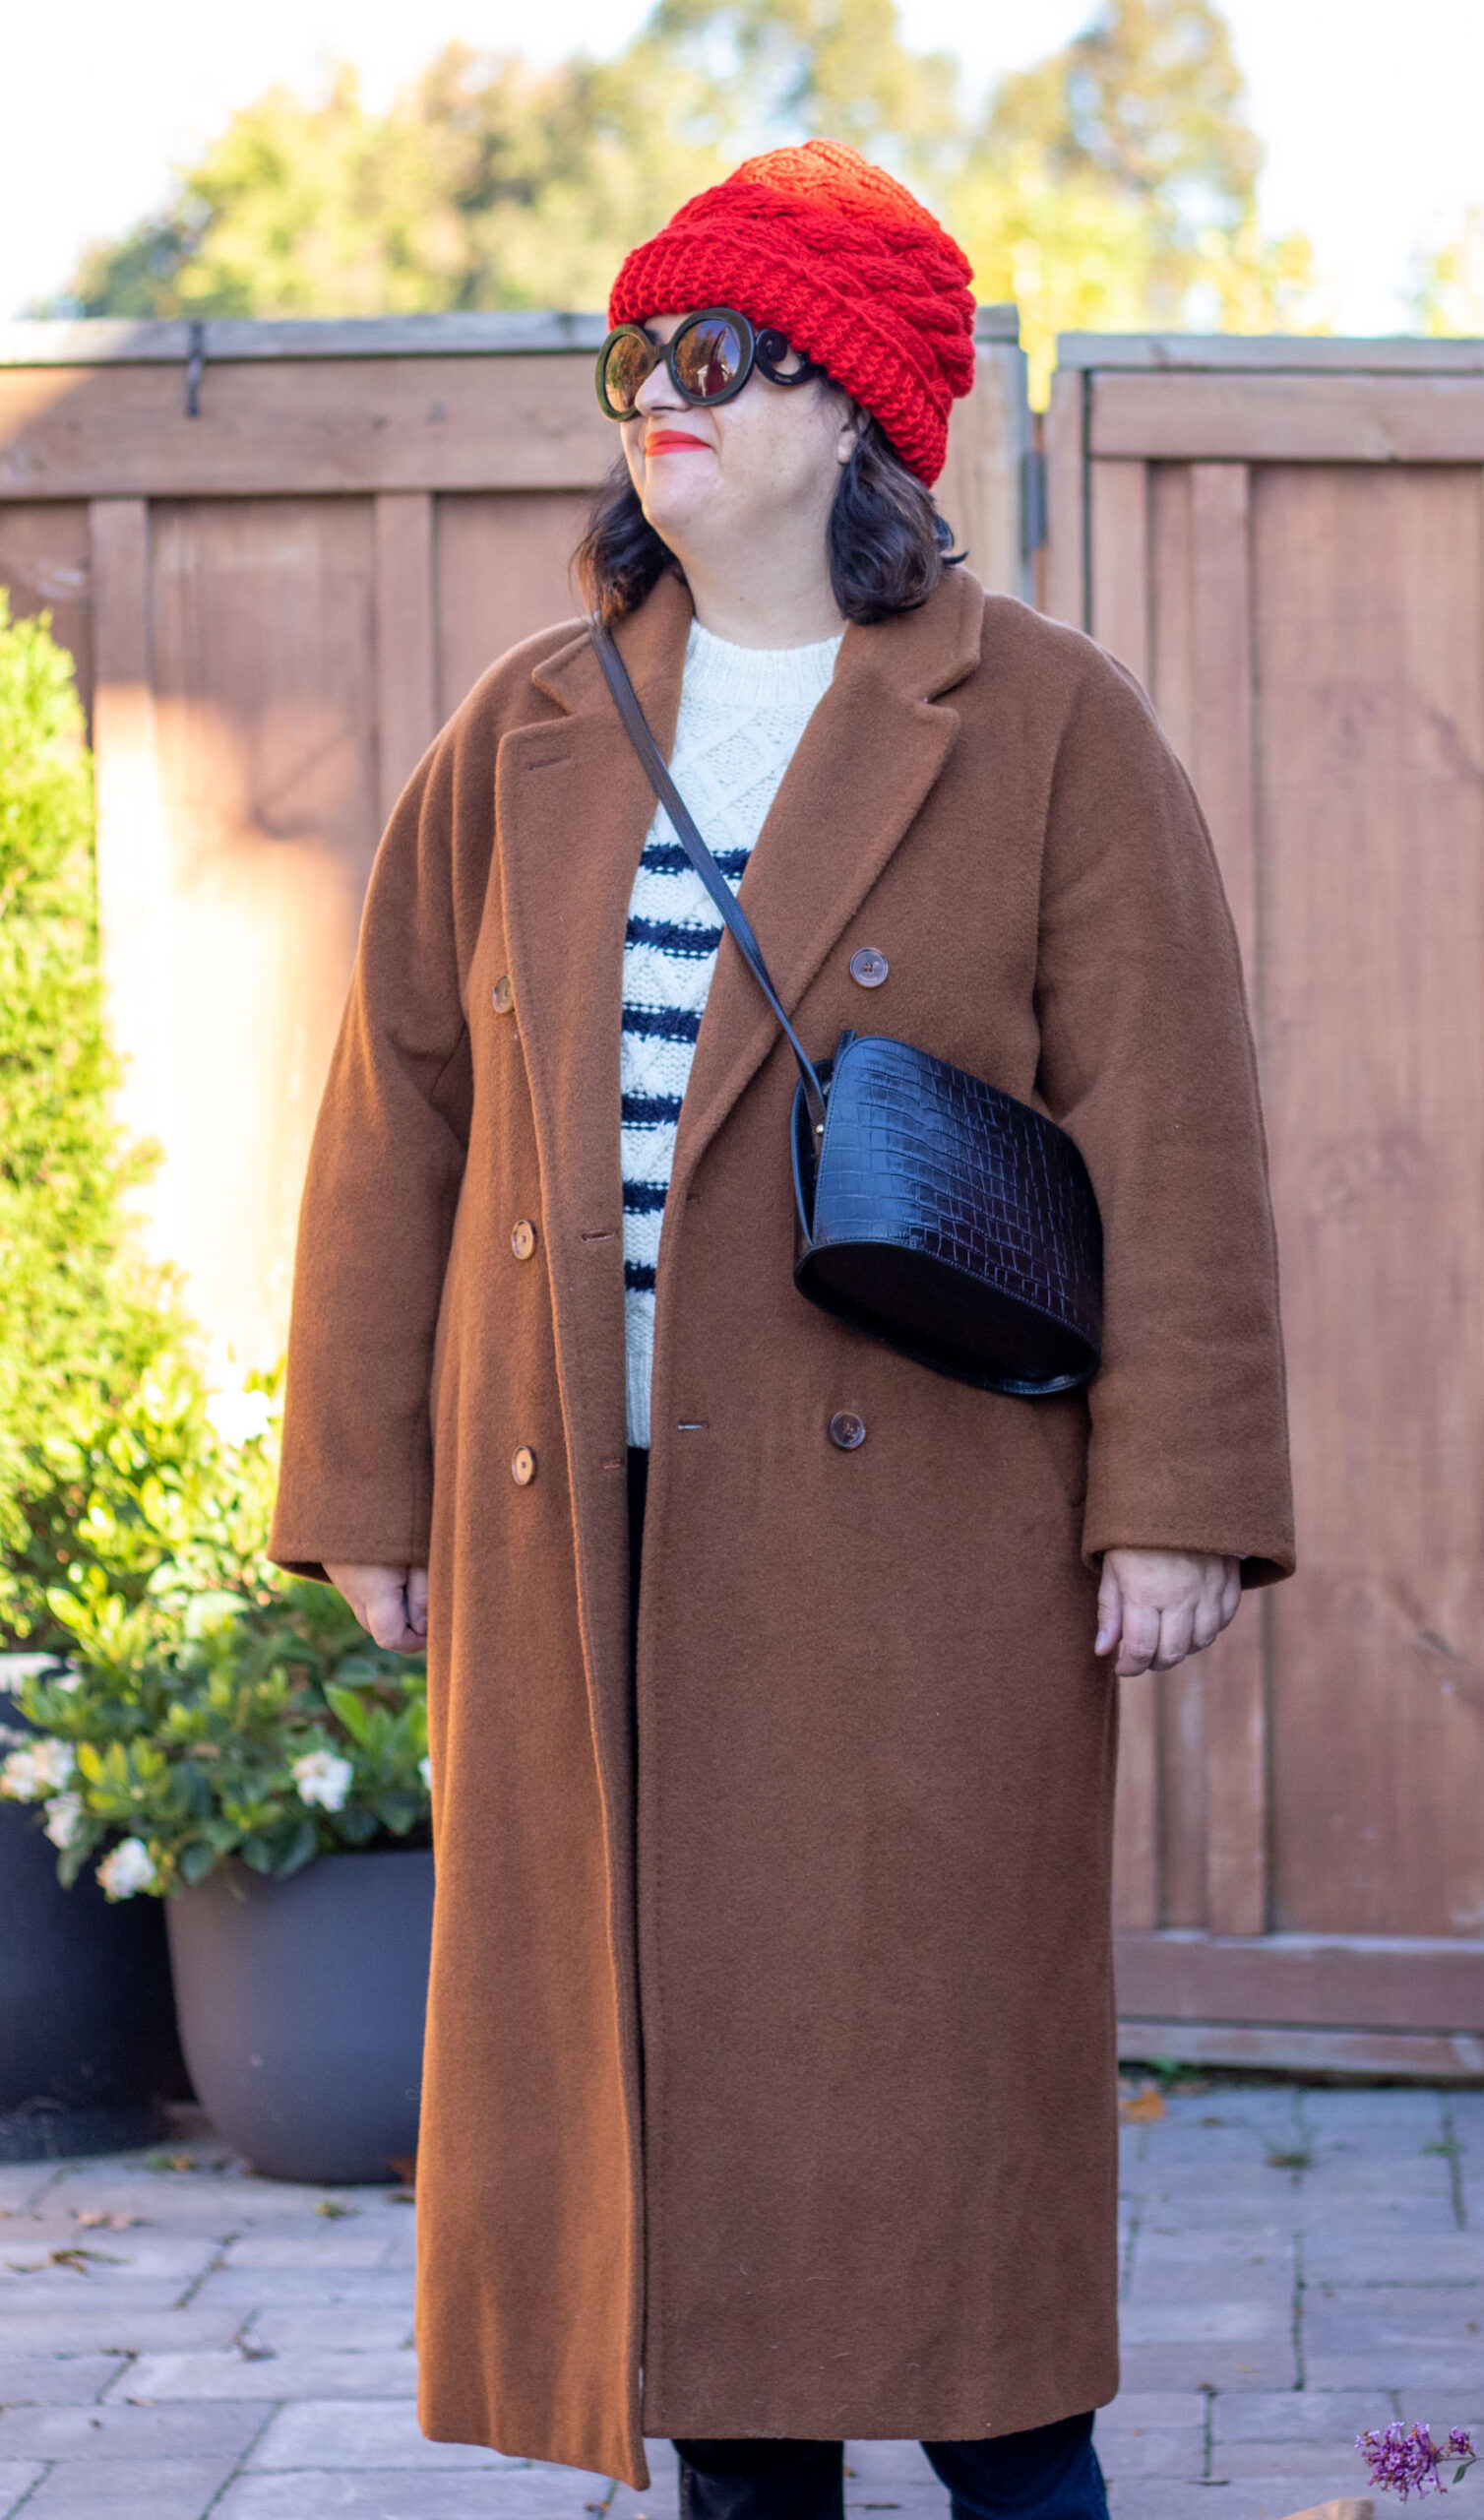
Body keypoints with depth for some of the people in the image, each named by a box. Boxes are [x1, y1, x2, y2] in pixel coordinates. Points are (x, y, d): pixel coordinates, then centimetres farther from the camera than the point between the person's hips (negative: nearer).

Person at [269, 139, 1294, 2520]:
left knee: (924, 2053, -2)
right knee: (652, 2050, 7)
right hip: (580, 1538, 4)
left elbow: (1169, 1137, -4)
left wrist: (1172, 1499, -10)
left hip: (915, 1540, -4)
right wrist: (365, 1495, 9)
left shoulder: (1047, 729, 0)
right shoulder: (527, 741, 11)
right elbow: (399, 1126, 13)